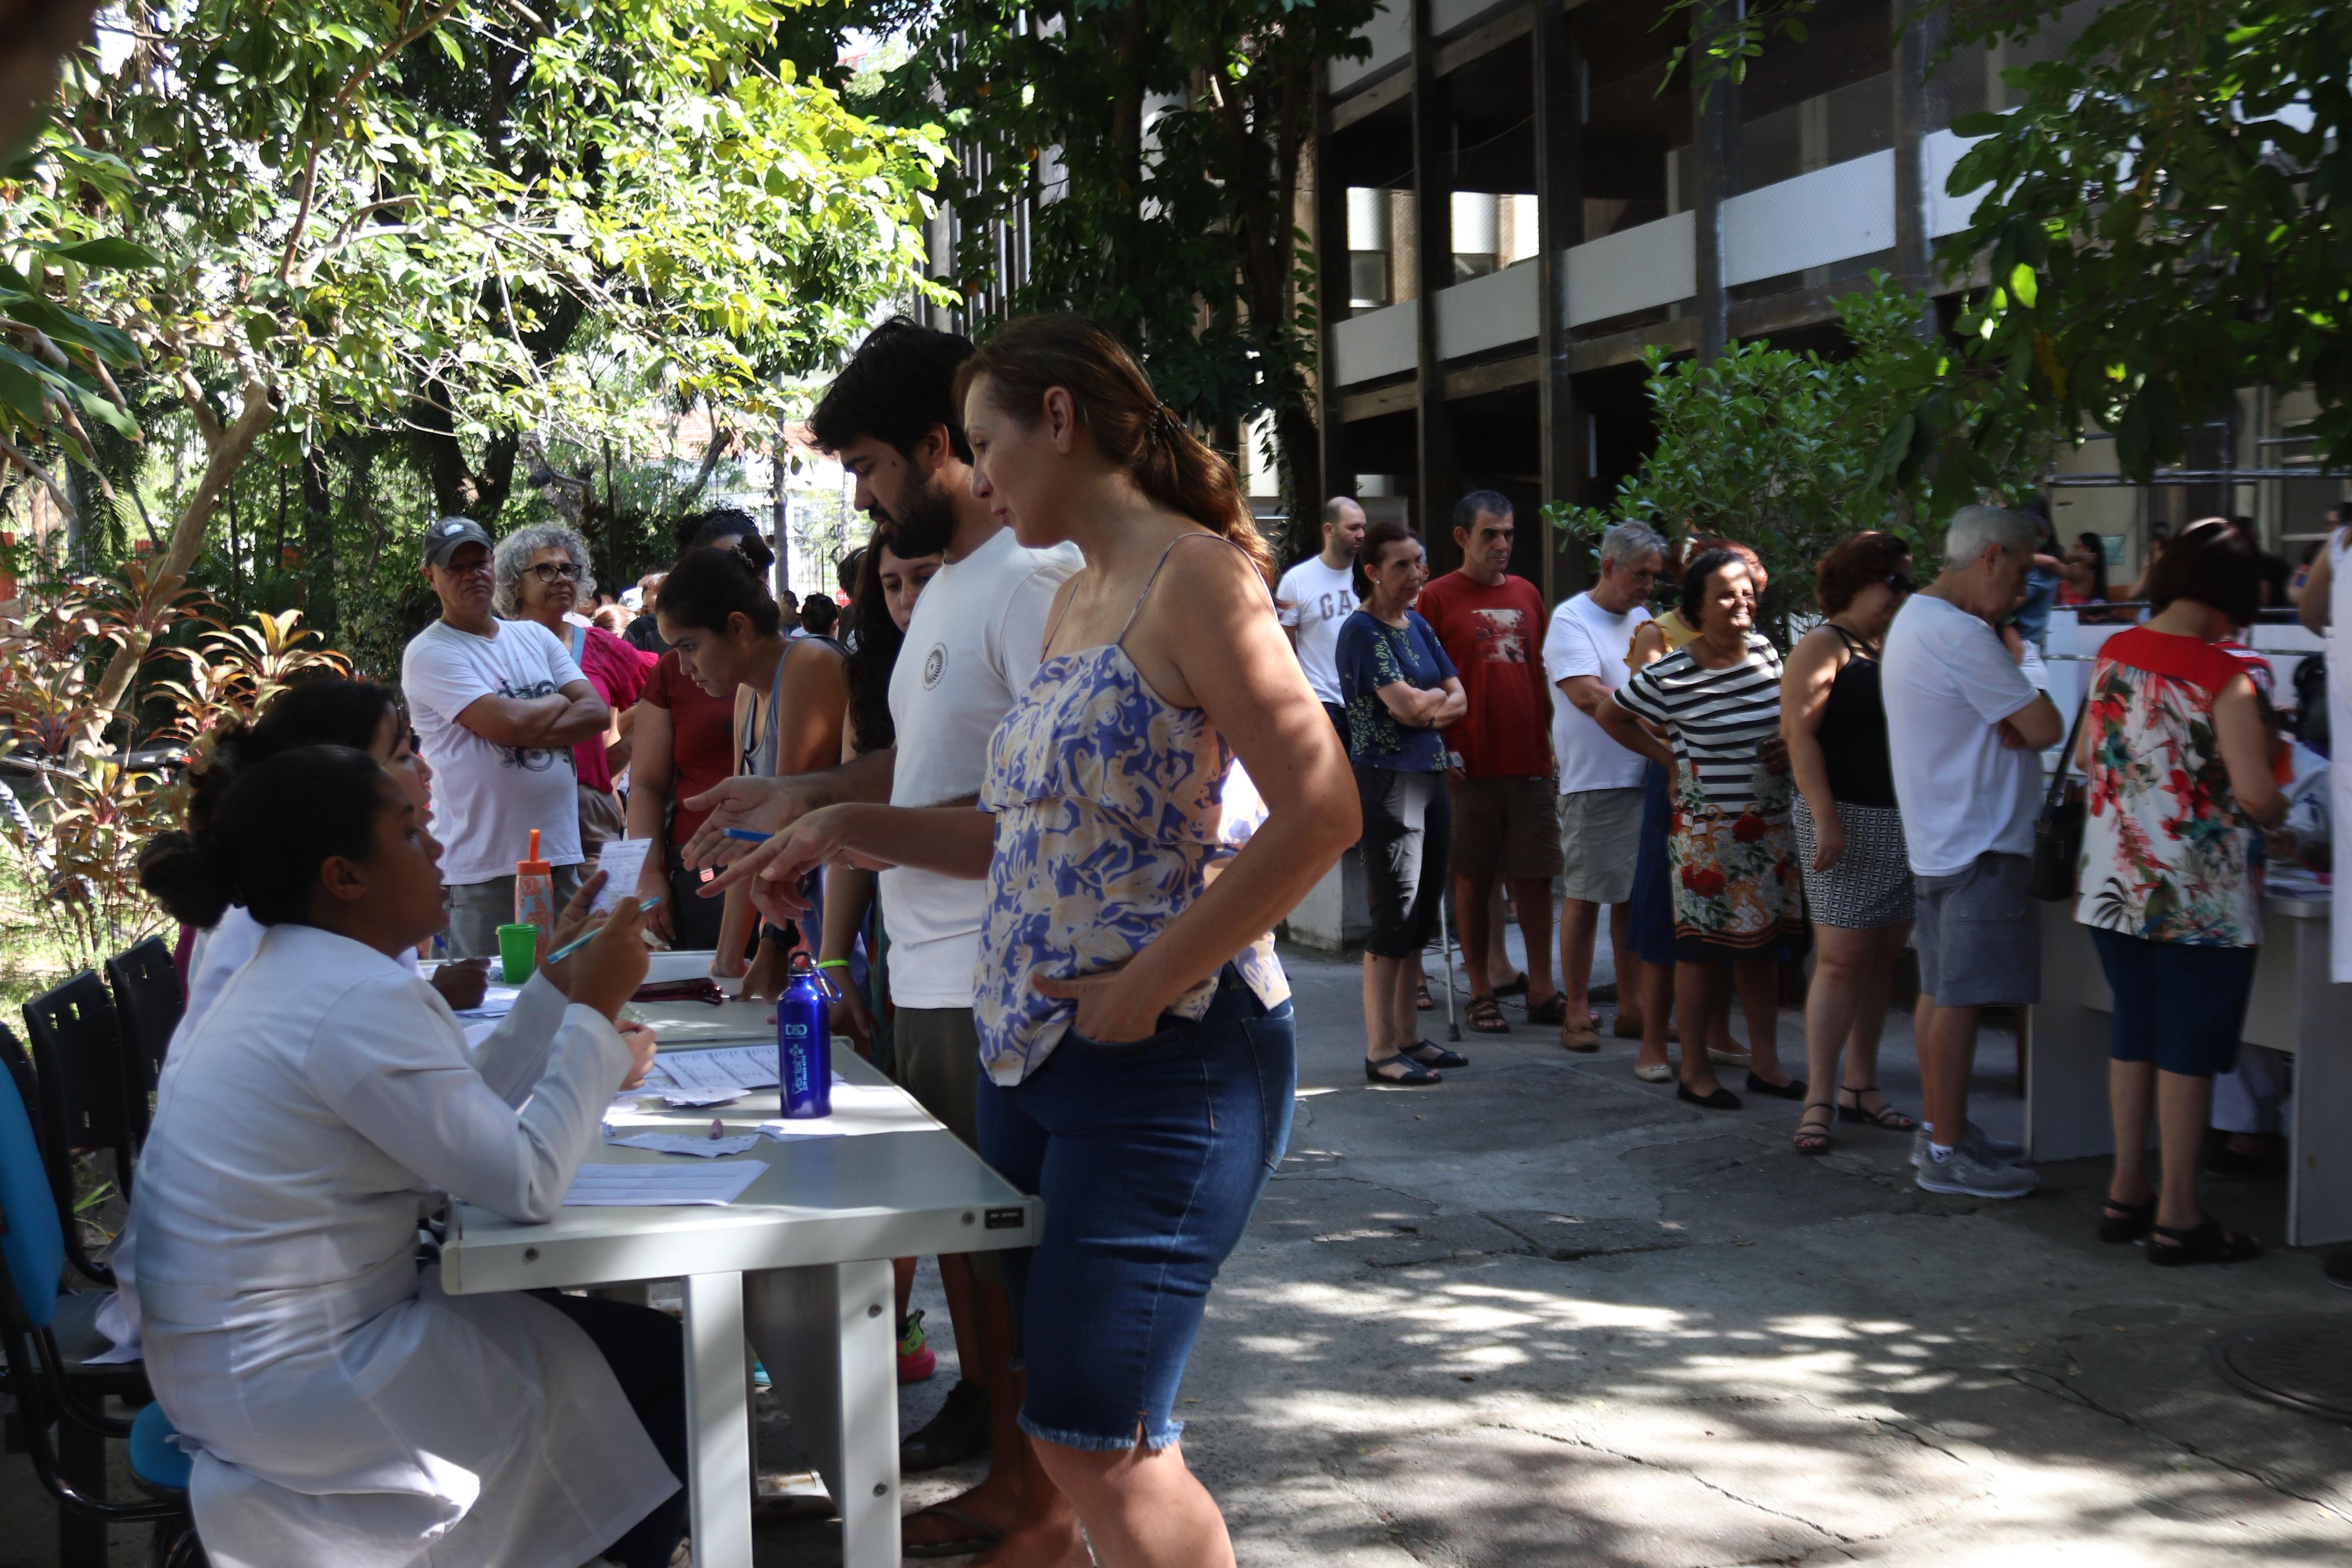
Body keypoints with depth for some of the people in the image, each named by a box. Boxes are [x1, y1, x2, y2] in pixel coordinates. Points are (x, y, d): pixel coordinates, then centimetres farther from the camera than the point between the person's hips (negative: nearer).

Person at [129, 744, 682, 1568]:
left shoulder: (293, 973, 7)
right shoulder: (360, 1000, -24)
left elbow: (466, 1122, 9)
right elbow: (529, 1182, -25)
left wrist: (560, 983, 9)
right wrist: (595, 1012, -16)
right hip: (293, 1389, -10)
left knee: (579, 1315, 24)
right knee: (654, 1361, 3)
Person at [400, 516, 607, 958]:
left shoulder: (535, 636, 15)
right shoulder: (429, 654, -5)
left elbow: (597, 713, 3)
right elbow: (506, 722, -18)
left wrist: (527, 731, -11)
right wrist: (559, 702, 2)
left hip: (562, 855, 5)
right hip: (485, 868, -5)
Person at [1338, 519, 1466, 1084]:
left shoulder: (1418, 626, 14)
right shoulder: (1362, 630, -11)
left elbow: (1458, 701, 9)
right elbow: (1407, 704, -19)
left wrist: (1428, 707, -10)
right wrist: (1439, 694, 0)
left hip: (1429, 777, 8)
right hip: (1386, 782, -8)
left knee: (1422, 917, 11)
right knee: (1394, 916, -7)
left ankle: (1408, 1037, 20)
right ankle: (1380, 1052, -1)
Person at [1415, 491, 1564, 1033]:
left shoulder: (1527, 594, 13)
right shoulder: (1438, 597, -1)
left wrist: (1550, 741, 12)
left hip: (1531, 762, 4)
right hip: (1470, 764, -4)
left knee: (1536, 877, 5)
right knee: (1473, 880, 4)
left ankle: (1541, 992, 12)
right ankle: (1481, 993, 13)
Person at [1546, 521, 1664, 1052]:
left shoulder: (1643, 620, 17)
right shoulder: (1571, 620, -6)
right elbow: (1587, 694, -18)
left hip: (1647, 778, 7)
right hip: (1594, 783, -7)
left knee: (1635, 895, 9)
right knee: (1584, 896, -2)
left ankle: (1632, 1009, 16)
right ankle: (1577, 1012, 6)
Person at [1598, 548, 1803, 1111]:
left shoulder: (1764, 650, 3)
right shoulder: (1670, 675, -12)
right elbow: (1612, 716, 2)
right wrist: (1670, 758, -2)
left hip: (1771, 825, 5)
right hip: (1707, 828, -5)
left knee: (1763, 943, 11)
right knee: (1703, 948, 0)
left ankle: (1765, 1063, 21)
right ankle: (1694, 1071, 11)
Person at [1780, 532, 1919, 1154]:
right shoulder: (1823, 647, -6)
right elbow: (1800, 734, -14)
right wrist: (1825, 819, -21)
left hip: (1903, 823, 7)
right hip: (1846, 820, -7)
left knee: (1881, 961, 10)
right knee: (1842, 960, -9)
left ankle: (1860, 1085, 19)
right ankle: (1818, 1100, -6)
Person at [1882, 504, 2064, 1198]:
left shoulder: (1913, 619, 14)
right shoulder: (1961, 636, -20)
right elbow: (2046, 729, -16)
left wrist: (2012, 702, 0)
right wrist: (2024, 659, -1)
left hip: (1936, 841, 11)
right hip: (1978, 844, -11)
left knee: (1939, 991, 16)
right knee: (1959, 998, -6)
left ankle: (1937, 1129, 24)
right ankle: (1947, 1153, -2)